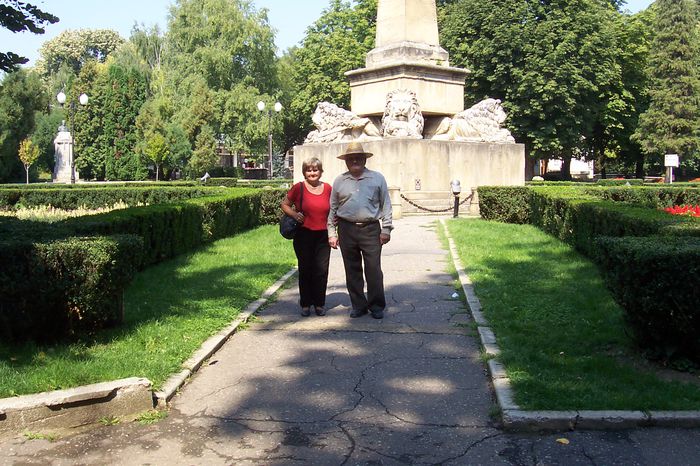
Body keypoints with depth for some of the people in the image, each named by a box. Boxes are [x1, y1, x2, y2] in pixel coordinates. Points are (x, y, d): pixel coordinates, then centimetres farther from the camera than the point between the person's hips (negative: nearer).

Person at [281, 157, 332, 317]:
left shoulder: (327, 188, 6)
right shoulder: (298, 188, -3)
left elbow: (333, 210, 20)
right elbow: (285, 205, 7)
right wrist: (294, 214, -12)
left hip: (323, 236, 2)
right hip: (304, 235, -2)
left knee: (322, 271, 3)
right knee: (305, 270, 6)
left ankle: (319, 304, 16)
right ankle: (305, 304, 18)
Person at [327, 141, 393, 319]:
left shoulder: (377, 178, 6)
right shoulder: (339, 181, 10)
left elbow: (386, 205, 6)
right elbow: (332, 209, 13)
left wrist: (386, 229, -1)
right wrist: (332, 233, 8)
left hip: (370, 229, -2)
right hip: (347, 230, 2)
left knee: (373, 270, -4)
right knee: (352, 271, 7)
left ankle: (376, 306, 7)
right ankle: (359, 305, 16)